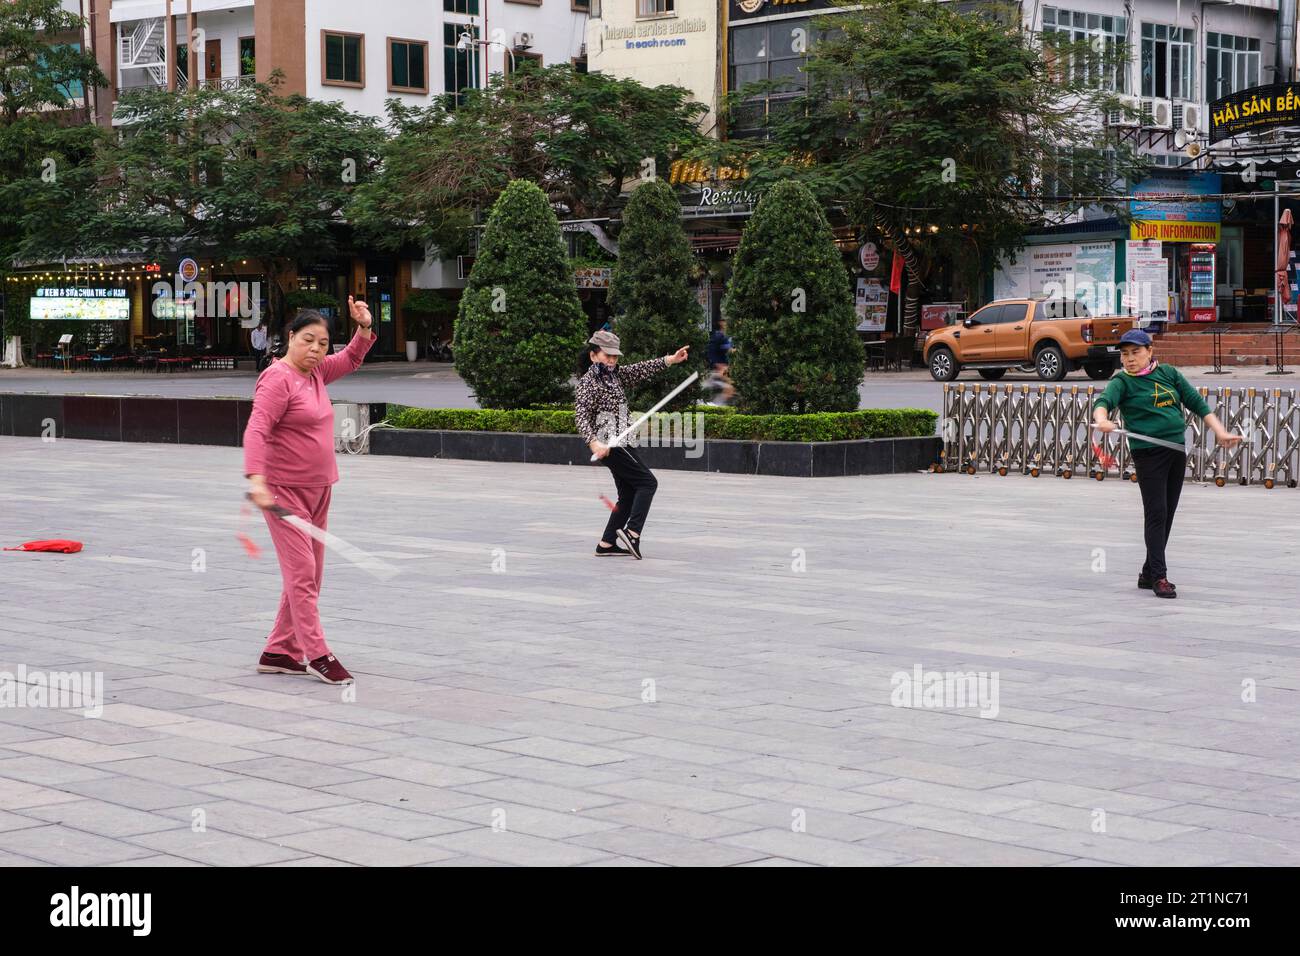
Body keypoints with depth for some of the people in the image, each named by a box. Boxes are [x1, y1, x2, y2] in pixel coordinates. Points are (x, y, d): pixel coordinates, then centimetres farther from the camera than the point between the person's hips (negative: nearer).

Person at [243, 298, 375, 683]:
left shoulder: (315, 372, 11)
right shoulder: (278, 379, -15)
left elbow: (350, 359, 27)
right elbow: (256, 430, -25)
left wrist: (364, 328, 7)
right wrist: (256, 478, -38)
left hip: (318, 491, 9)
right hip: (284, 491, -9)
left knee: (310, 575, 11)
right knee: (301, 572, -9)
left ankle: (279, 652, 19)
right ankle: (317, 655, -7)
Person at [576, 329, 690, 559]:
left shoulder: (614, 375, 14)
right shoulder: (588, 382, -12)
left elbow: (641, 370, 13)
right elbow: (581, 415, -20)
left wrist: (670, 359, 3)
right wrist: (594, 443, -34)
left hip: (621, 442, 9)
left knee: (629, 494, 9)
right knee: (647, 482, -11)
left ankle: (606, 544, 9)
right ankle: (632, 532, -19)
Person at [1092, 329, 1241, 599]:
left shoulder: (1168, 373, 10)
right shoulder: (1122, 382, -3)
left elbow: (1196, 402, 13)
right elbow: (1105, 400, -22)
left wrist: (1219, 431, 5)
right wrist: (1101, 418, -45)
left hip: (1176, 451, 5)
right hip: (1148, 453, -5)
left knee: (1167, 514, 9)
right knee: (1156, 513, -10)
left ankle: (1148, 574, 19)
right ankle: (1159, 577, -7)